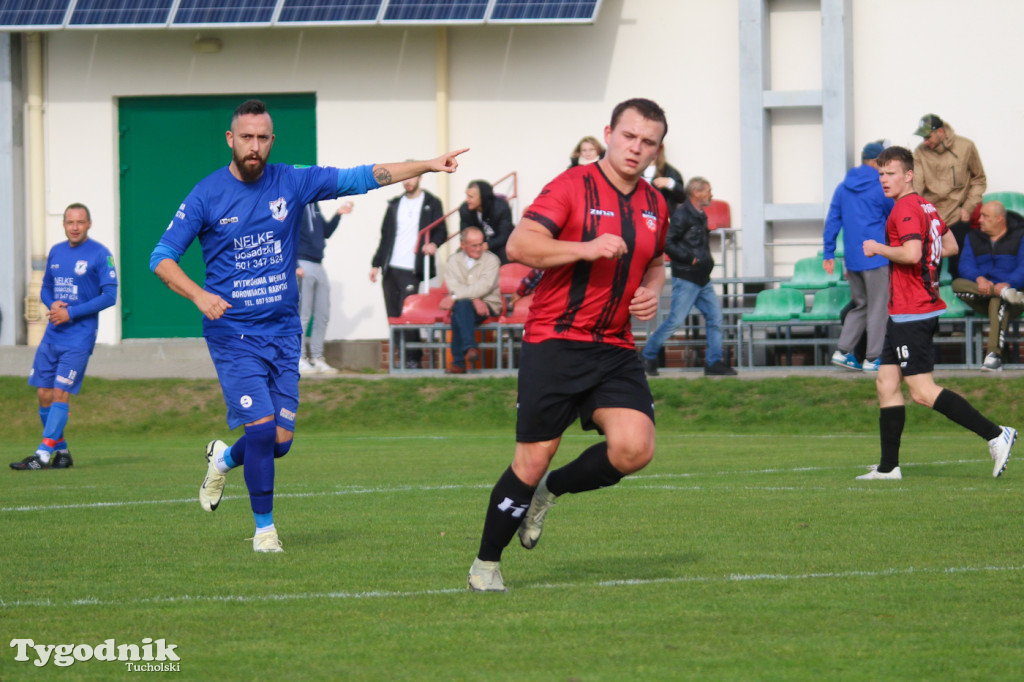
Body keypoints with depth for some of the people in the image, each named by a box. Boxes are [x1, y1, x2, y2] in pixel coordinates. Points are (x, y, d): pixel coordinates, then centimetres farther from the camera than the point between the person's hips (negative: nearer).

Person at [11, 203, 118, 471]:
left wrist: (71, 313, -14)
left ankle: (44, 454, -12)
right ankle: (61, 451, 17)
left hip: (79, 337, -6)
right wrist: (52, 304, -3)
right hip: (52, 335, 6)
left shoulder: (100, 254, -7)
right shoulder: (56, 252, 12)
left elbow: (109, 296, -10)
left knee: (60, 394, -11)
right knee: (44, 394, 4)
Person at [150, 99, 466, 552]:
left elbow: (359, 178, 3)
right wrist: (198, 295, -22)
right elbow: (162, 257, -5)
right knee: (262, 428, -14)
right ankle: (264, 527, 4)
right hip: (232, 332, -4)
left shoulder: (292, 183, 2)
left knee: (281, 440, 2)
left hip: (283, 331, 4)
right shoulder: (207, 196, -6)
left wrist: (428, 166, -3)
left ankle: (224, 459, 36)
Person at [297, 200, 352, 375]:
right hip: (302, 266, -8)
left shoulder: (313, 205, 16)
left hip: (318, 266, 8)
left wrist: (338, 215, 10)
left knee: (322, 316, 8)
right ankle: (298, 360, 0)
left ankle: (317, 359, 15)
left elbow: (326, 233, 23)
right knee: (302, 315, -5)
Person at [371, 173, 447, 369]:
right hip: (390, 269, 5)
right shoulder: (395, 205, 19)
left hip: (411, 271, -5)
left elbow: (441, 231, -1)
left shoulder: (432, 204, 5)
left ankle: (413, 359, -4)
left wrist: (433, 244, -23)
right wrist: (376, 264, 16)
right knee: (393, 316, 2)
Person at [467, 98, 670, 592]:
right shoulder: (574, 186, -7)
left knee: (635, 448, -15)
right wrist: (586, 249, -26)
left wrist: (651, 291, 8)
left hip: (614, 348, 5)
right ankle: (485, 564, 15)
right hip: (554, 342, -5)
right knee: (532, 460, -4)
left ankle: (552, 490, 13)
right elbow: (519, 245, -16)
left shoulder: (655, 205, 13)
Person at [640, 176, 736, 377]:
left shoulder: (701, 216, 14)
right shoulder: (682, 215, -13)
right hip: (686, 278, -9)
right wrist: (689, 259, -18)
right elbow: (667, 243, -19)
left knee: (715, 317, 3)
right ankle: (648, 355, 10)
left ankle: (713, 362, 7)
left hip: (703, 279, 9)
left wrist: (708, 258, 13)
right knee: (676, 320, -5)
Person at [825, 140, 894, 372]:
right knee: (878, 308, 2)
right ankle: (873, 358, 3)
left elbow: (832, 221, 8)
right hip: (876, 257, -6)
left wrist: (828, 254, 11)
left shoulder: (843, 188, 8)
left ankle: (843, 351, 6)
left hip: (852, 258, 6)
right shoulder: (880, 187, -9)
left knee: (860, 305, 16)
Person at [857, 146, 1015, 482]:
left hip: (911, 314, -10)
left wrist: (878, 248, -13)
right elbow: (950, 245, 26)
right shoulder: (926, 206, 15)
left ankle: (995, 434, -13)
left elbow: (911, 254, -27)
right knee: (886, 383, 10)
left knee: (922, 391, -11)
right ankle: (888, 467, 10)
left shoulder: (906, 209, -15)